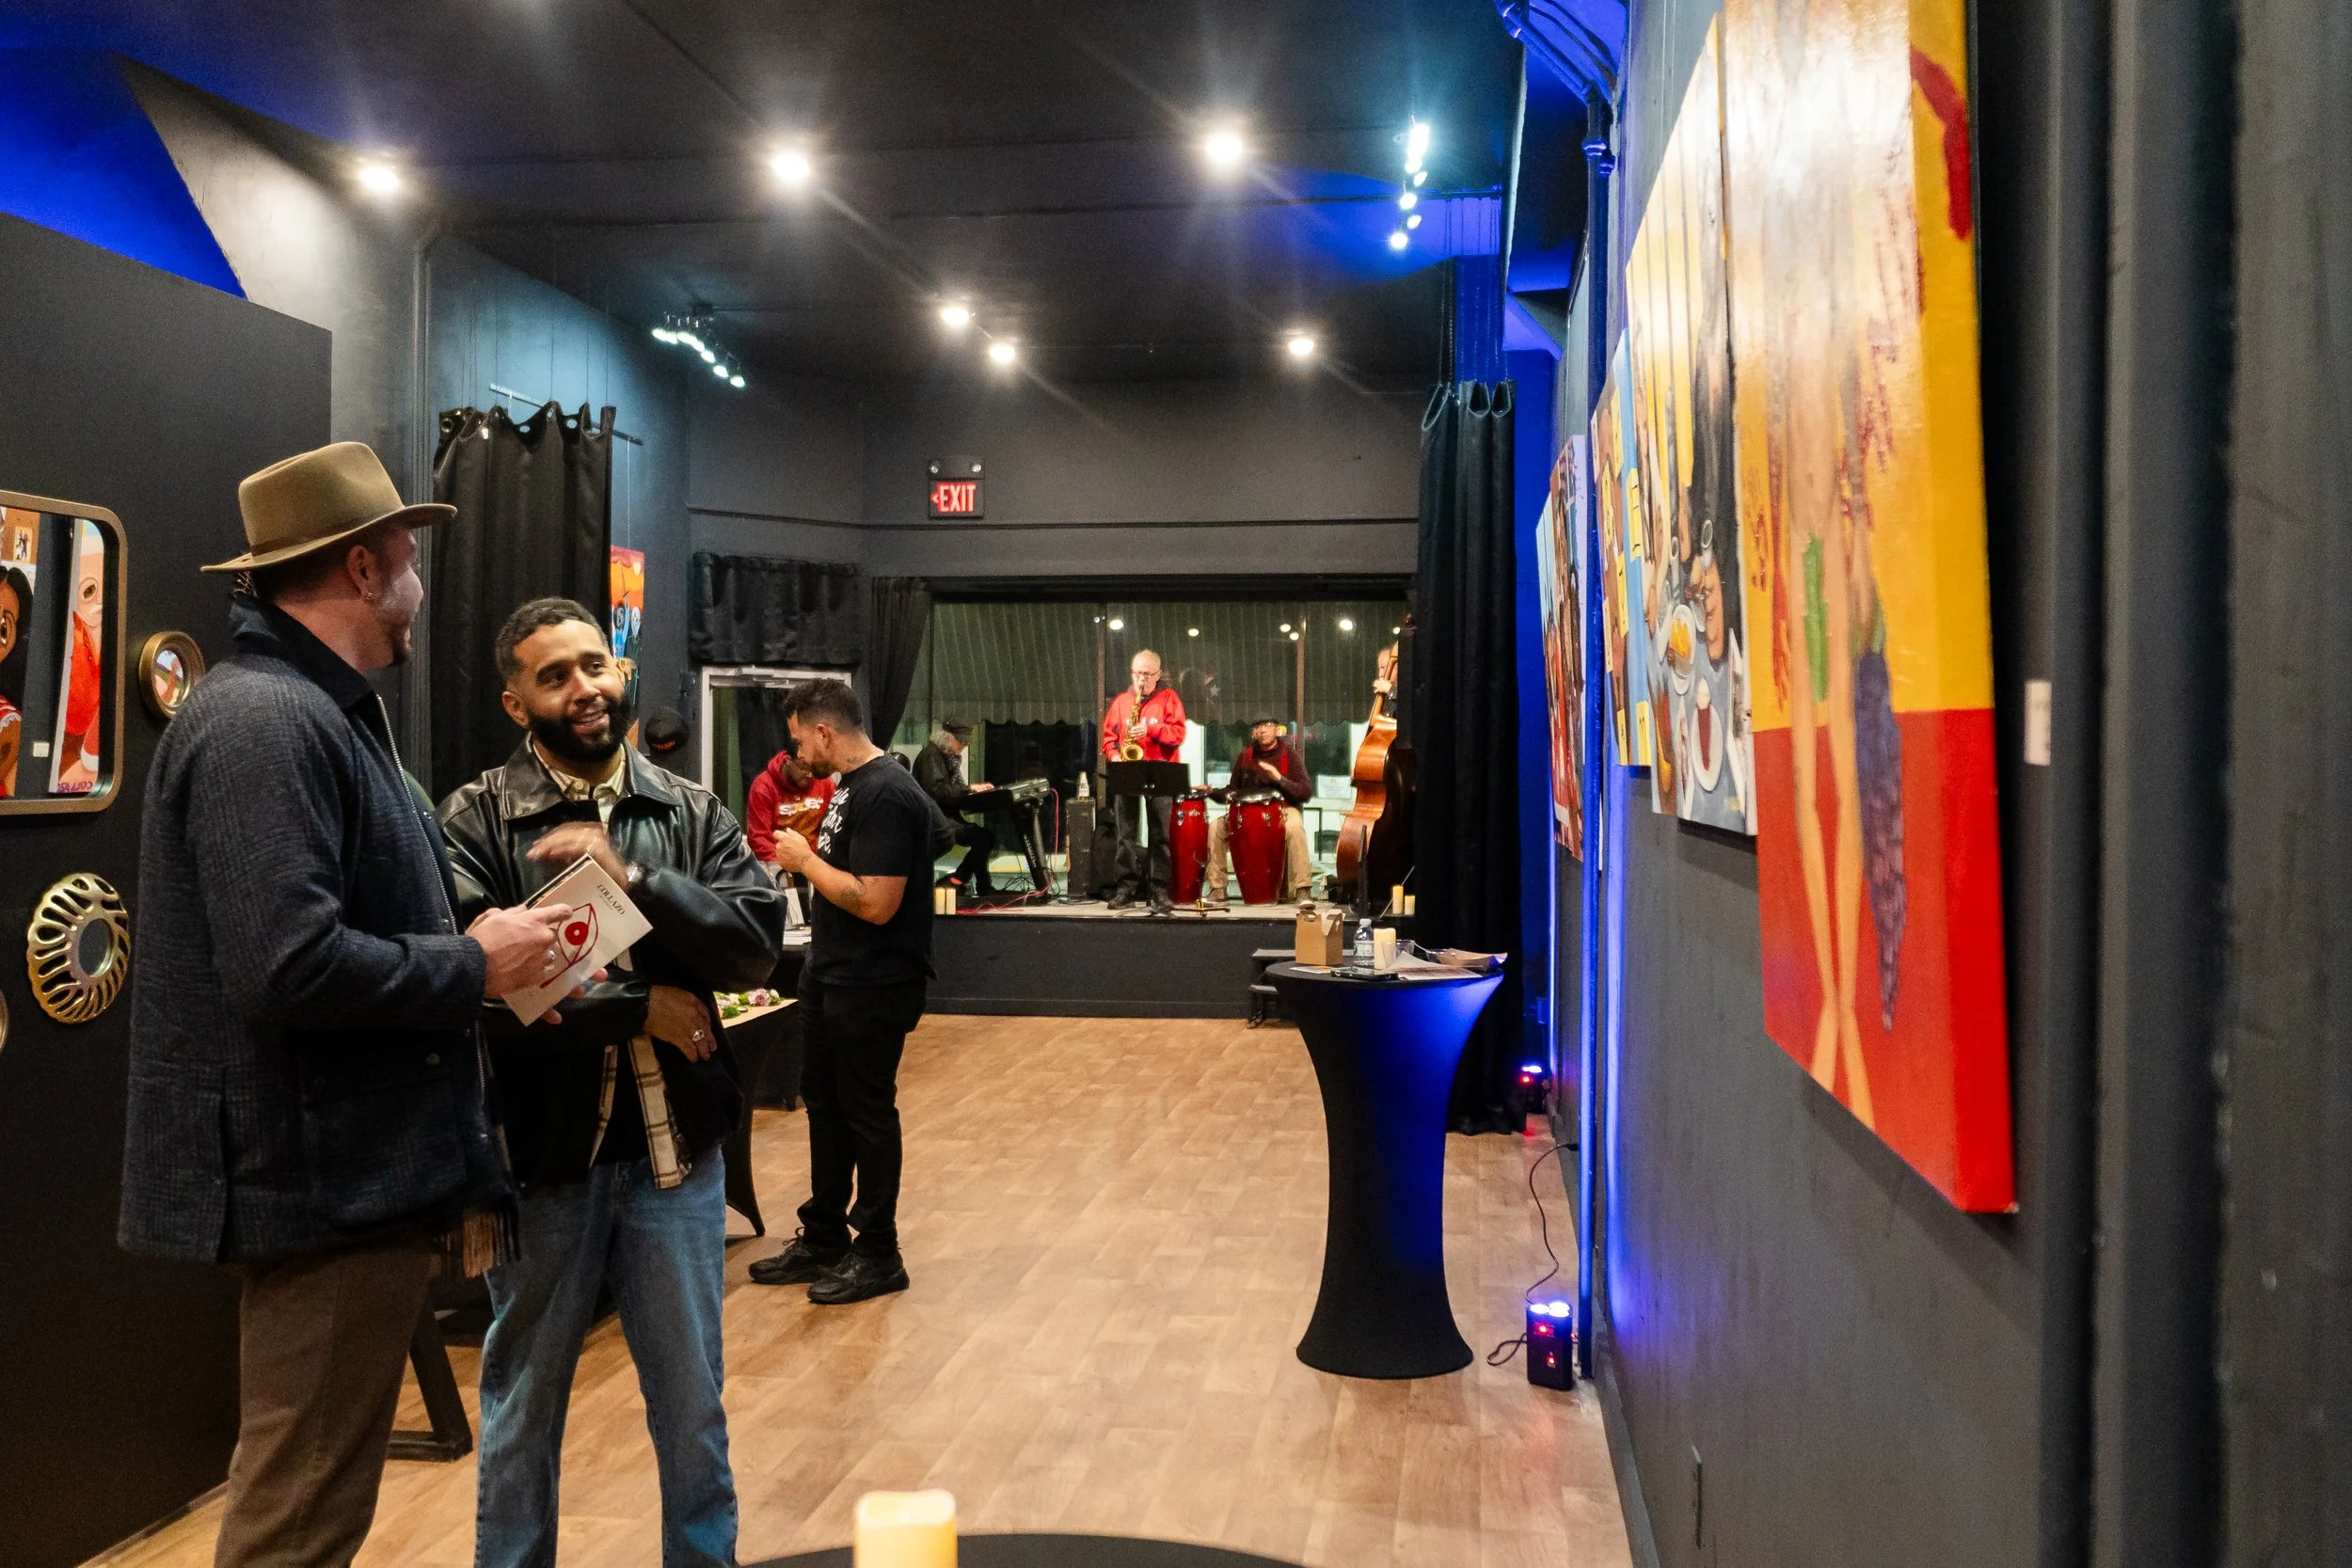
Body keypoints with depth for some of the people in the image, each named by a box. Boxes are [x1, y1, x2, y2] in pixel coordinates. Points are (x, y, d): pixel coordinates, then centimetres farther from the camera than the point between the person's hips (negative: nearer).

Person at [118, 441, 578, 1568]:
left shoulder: (322, 713, 15)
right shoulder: (262, 723, -19)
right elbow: (290, 967, -29)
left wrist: (483, 954, 3)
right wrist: (476, 968, -16)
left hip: (358, 1171, 10)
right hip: (322, 1182, -10)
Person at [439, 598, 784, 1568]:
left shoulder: (690, 813, 3)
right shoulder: (475, 821, -8)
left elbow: (757, 942, -9)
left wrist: (633, 878, -20)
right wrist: (641, 1010, -15)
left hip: (676, 1149, 2)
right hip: (542, 1156, -2)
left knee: (692, 1405, 15)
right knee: (523, 1406, 17)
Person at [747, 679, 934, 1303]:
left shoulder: (886, 795, -22)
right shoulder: (851, 784, 10)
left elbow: (876, 901, -27)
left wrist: (807, 861, -17)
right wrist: (804, 858, 5)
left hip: (873, 987, -10)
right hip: (830, 975, 10)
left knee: (866, 1113, 2)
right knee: (825, 1105, 17)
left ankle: (877, 1255, 16)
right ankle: (823, 1240, 30)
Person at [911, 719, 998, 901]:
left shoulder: (951, 758, 19)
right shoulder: (931, 755, -10)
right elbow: (937, 791, -23)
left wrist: (978, 789, -1)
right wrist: (969, 788, -22)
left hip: (948, 816, 10)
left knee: (988, 833, -8)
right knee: (980, 836, -23)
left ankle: (958, 879, -5)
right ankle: (982, 887, -11)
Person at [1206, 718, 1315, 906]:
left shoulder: (1289, 756, -5)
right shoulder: (1245, 756, 7)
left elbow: (1306, 792, -13)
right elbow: (1232, 790, 17)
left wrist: (1280, 779, -27)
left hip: (1283, 809, -4)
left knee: (1294, 827, -37)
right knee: (1215, 828, -17)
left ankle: (1302, 890, -34)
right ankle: (1217, 890, -8)